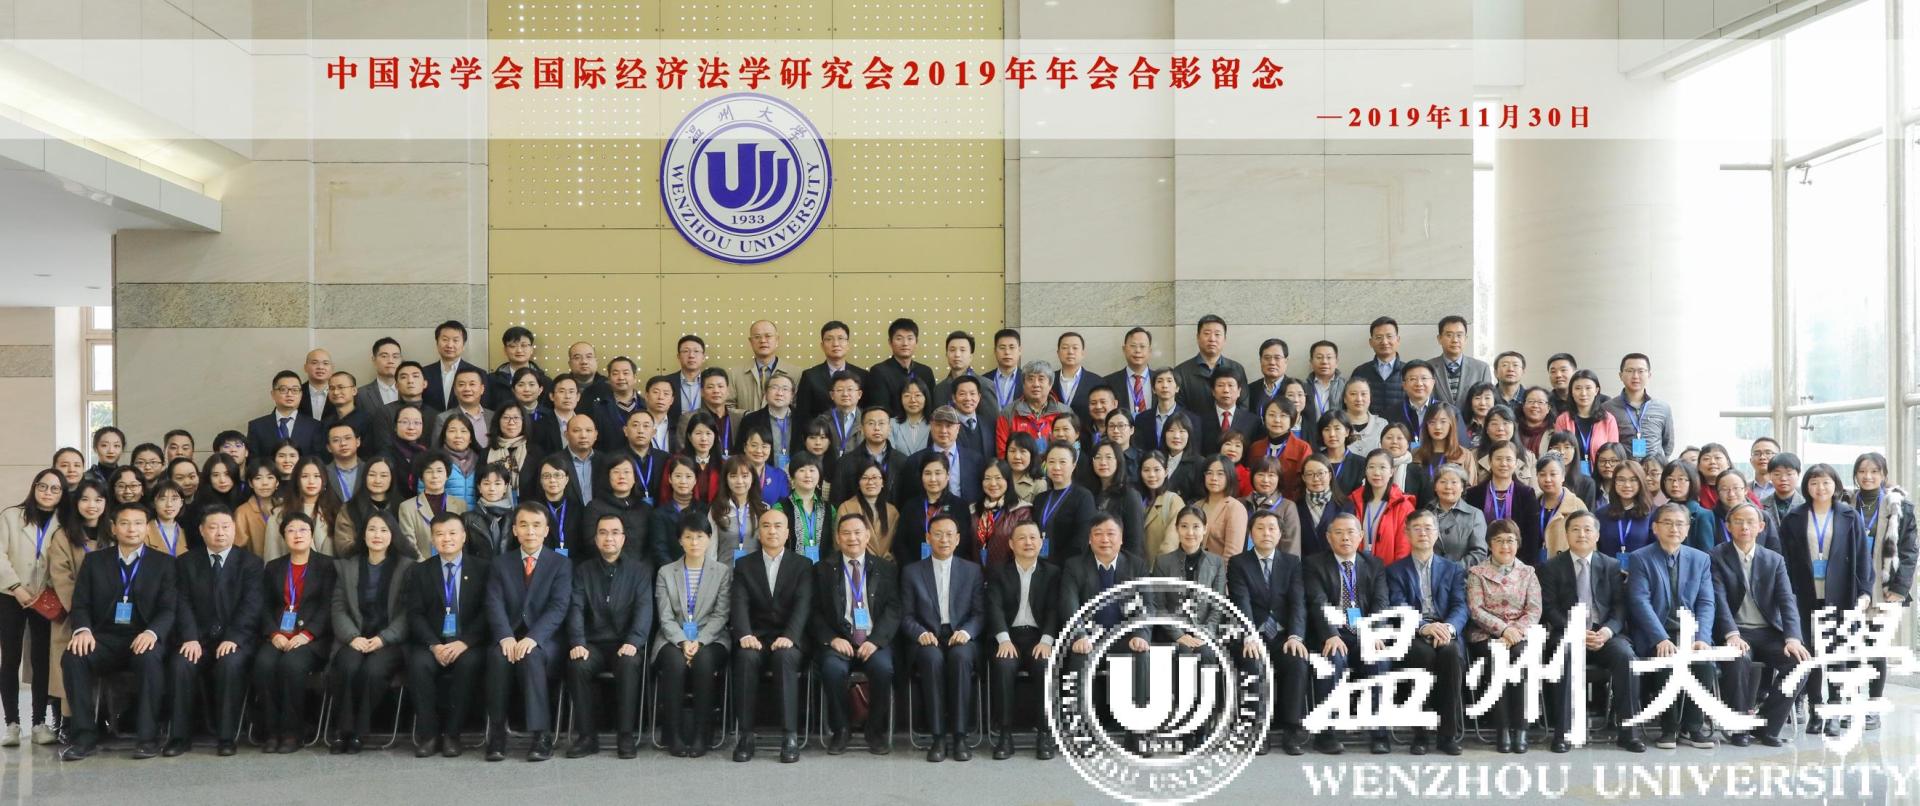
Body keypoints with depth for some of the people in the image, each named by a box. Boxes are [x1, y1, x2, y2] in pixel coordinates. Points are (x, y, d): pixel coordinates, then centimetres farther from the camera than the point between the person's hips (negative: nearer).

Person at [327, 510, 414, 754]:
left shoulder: (407, 566, 6)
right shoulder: (346, 565, 16)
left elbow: (408, 612, 0)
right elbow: (338, 608, 7)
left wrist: (383, 638, -13)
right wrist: (353, 637, -10)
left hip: (389, 640, -2)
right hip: (354, 639, 2)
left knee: (374, 669, -32)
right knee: (349, 667, -31)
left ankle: (359, 732, -17)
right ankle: (344, 729, -17)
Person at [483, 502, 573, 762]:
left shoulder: (561, 564, 6)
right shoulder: (500, 565, 14)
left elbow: (558, 607, -8)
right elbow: (495, 606, -1)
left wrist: (532, 638, -26)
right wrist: (506, 637, -22)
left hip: (544, 642, -2)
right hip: (510, 638, 2)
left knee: (530, 655, -34)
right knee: (498, 655, -32)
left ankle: (542, 735, -33)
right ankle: (496, 734, -25)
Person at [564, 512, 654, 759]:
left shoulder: (640, 569, 8)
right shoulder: (583, 570, 13)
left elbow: (644, 609, -4)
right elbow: (576, 609, 1)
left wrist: (633, 642, -22)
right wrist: (577, 643, -17)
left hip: (625, 644, -2)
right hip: (593, 644, 2)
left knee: (629, 664, -35)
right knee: (577, 665, -30)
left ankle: (626, 735, -25)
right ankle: (587, 736, -20)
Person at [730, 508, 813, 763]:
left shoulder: (803, 565, 9)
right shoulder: (744, 565, 12)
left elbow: (803, 605, -6)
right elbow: (739, 604, -2)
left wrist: (789, 637, -24)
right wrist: (745, 635, -22)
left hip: (789, 640, -1)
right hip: (756, 637, 1)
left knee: (784, 657, -34)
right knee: (746, 658, -32)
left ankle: (790, 736, -33)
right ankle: (746, 735, -26)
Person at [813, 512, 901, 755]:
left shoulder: (885, 569, 12)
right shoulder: (823, 569, 11)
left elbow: (893, 610, 3)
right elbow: (817, 612, 5)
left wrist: (875, 641, -12)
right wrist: (832, 639, -12)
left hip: (874, 640, 0)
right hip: (838, 641, 0)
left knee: (883, 667, -31)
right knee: (833, 668, -32)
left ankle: (877, 732, -10)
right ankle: (838, 731, -11)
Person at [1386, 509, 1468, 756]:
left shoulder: (1453, 569, 20)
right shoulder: (1395, 570, 15)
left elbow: (1460, 607, 5)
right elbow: (1399, 608, -1)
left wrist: (1448, 627, -19)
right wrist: (1424, 627, -22)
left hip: (1447, 634, 1)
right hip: (1412, 637, -1)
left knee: (1450, 652, -34)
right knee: (1424, 653, -35)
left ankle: (1450, 734, -29)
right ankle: (1421, 733, -28)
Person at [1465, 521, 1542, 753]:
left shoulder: (1527, 573, 17)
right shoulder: (1477, 573, 11)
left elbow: (1534, 611, 6)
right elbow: (1475, 610, -1)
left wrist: (1515, 631, -12)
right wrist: (1502, 628, -16)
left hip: (1519, 635, 1)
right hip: (1486, 635, -1)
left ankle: (1520, 729, -31)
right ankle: (1502, 730, -30)